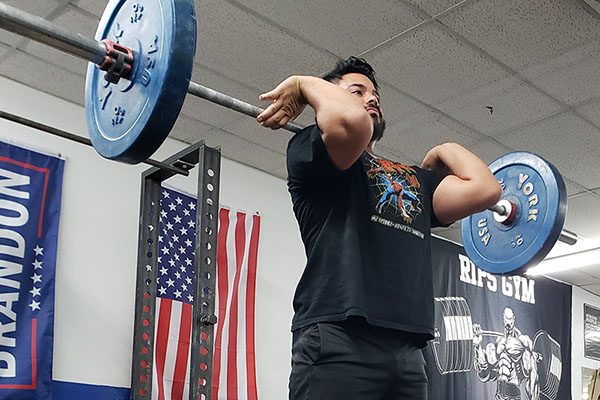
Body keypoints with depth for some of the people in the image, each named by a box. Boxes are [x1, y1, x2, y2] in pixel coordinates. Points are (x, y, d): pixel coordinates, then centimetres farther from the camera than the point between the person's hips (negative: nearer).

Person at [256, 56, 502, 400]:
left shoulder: (415, 180, 26)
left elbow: (484, 189, 10)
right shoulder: (313, 153, 7)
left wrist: (443, 153, 24)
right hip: (338, 340, -6)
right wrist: (304, 85, 1)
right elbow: (351, 119, -16)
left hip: (406, 349, 7)